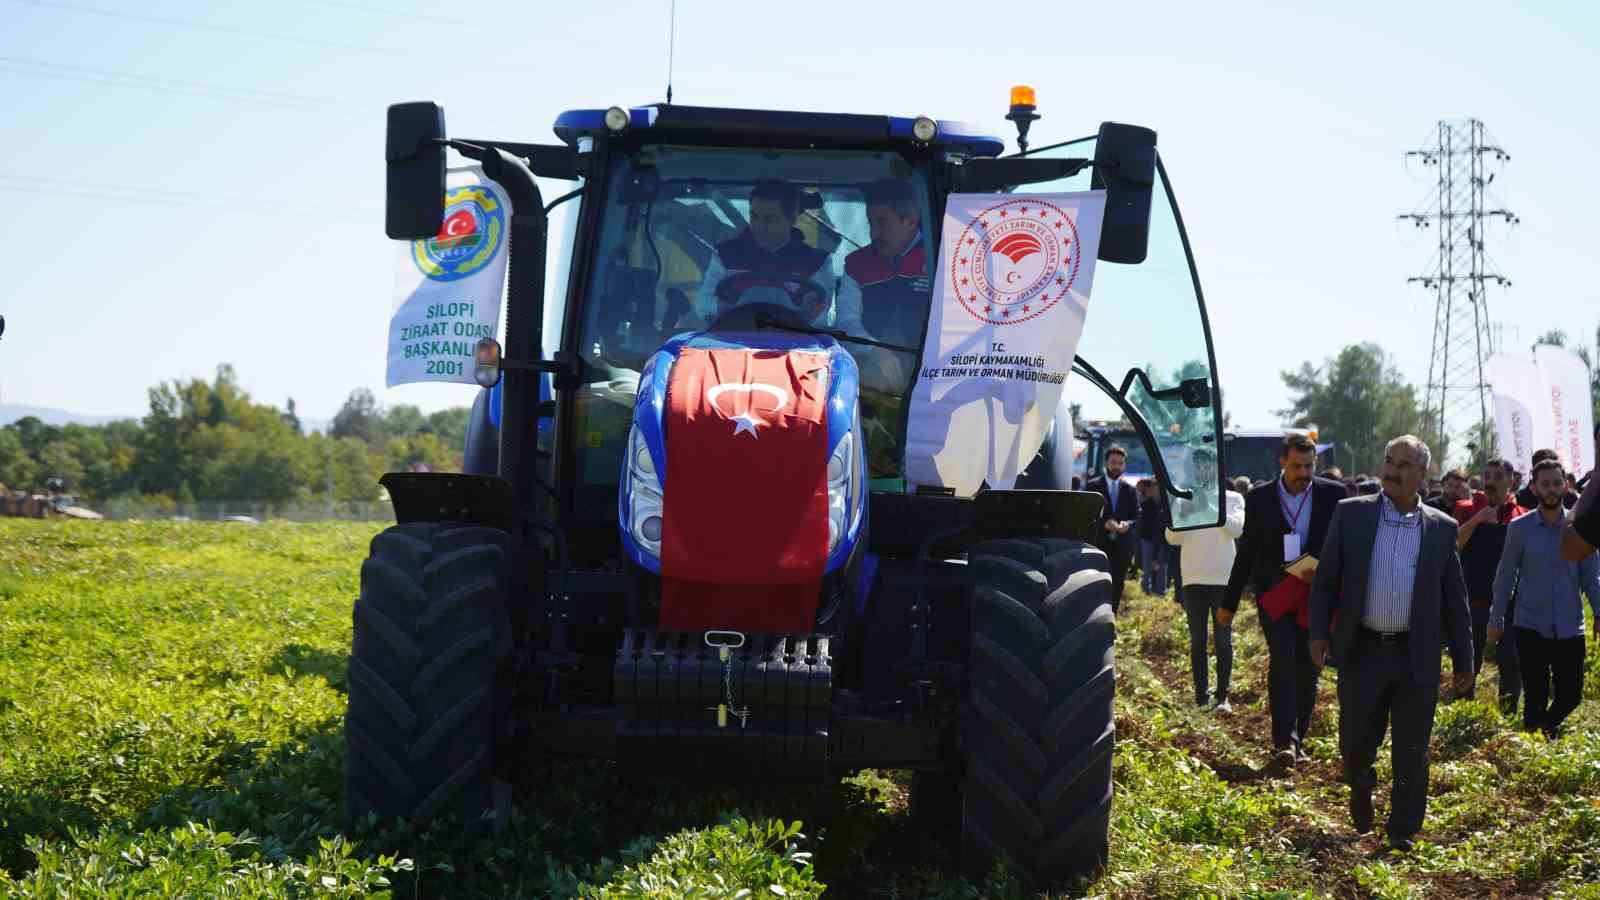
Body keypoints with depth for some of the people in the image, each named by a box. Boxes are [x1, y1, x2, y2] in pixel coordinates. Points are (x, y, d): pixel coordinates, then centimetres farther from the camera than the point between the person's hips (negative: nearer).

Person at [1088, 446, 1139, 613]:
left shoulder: (1129, 490, 12)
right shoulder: (1093, 485, 4)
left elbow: (1137, 516, 9)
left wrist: (1128, 524, -13)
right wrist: (1104, 524, -17)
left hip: (1122, 546, 3)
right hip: (1099, 543, -3)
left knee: (1116, 588, 1)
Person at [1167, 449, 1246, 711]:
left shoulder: (1233, 499, 4)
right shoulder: (1184, 500, 8)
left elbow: (1237, 529, -13)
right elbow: (1172, 538, 0)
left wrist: (1210, 508, -20)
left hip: (1223, 579, -2)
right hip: (1193, 579, 2)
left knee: (1223, 640, 0)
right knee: (1197, 640, 3)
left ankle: (1222, 696, 3)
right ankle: (1201, 696, 6)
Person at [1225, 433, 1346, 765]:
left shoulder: (1333, 494, 0)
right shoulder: (1260, 498, 0)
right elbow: (1247, 551, 7)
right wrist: (1229, 602, 9)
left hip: (1316, 593, 1)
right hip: (1275, 591, -1)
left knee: (1307, 667, 5)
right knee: (1282, 659, -16)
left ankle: (1297, 740, 17)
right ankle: (1284, 741, -19)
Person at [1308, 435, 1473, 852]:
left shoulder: (1441, 528, 4)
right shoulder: (1351, 513, 1)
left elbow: (1454, 599, 8)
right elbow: (1326, 578, 3)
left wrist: (1463, 659, 7)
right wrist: (1319, 632, -5)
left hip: (1417, 657, 0)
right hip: (1361, 652, 0)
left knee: (1411, 753, 4)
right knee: (1355, 742, 6)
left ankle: (1404, 833, 16)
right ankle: (1361, 785, 38)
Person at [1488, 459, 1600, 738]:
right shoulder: (1520, 528, -1)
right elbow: (1505, 576, 3)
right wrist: (1496, 620, 2)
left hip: (1569, 628, 2)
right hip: (1530, 627, -1)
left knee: (1571, 694, 4)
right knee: (1535, 697, 1)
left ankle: (1550, 725, 32)